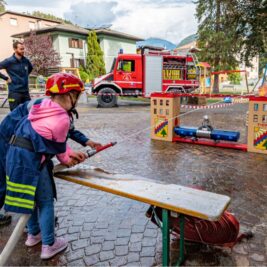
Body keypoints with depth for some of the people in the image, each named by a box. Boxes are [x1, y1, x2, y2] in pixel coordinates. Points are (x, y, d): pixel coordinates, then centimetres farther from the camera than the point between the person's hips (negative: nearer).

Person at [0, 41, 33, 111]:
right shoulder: (9, 61, -9)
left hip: (25, 91, 5)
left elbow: (30, 68, 26)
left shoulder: (26, 60, 5)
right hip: (14, 92, -5)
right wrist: (6, 78, -10)